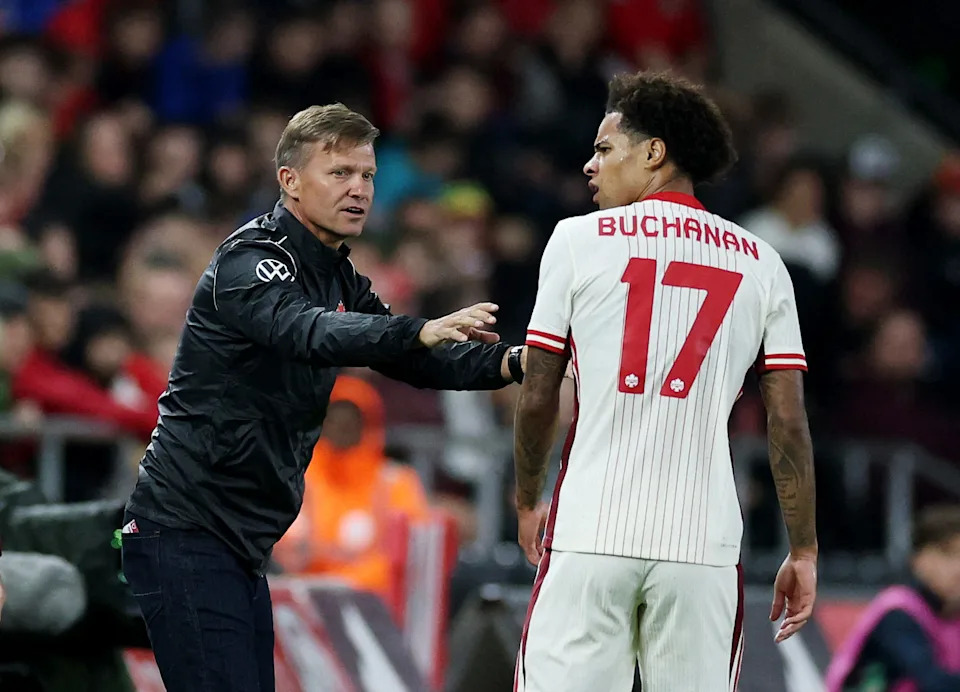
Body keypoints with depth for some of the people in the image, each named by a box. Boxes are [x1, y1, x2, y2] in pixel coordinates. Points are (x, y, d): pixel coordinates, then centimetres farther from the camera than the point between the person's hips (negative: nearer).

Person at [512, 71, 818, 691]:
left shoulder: (578, 240, 4)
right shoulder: (760, 264, 9)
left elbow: (537, 399, 6)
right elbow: (789, 424, 5)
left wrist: (528, 502, 22)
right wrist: (804, 551, 11)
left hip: (591, 530, -2)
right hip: (704, 543, 2)